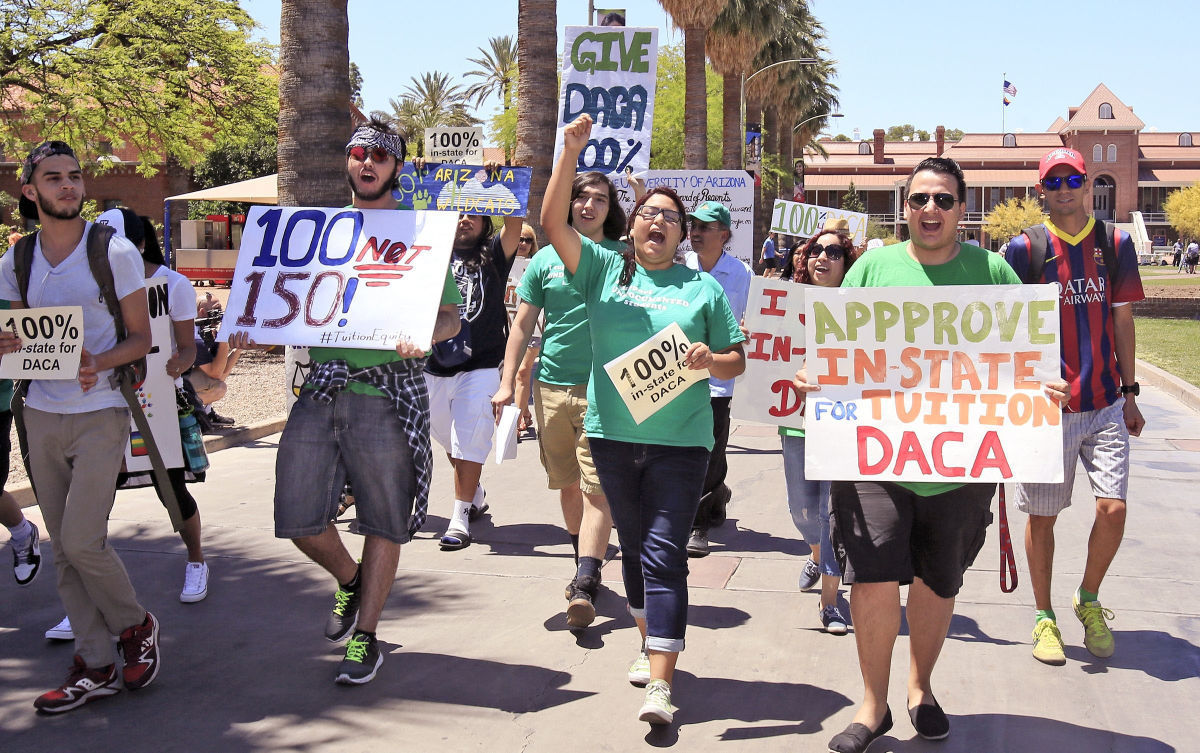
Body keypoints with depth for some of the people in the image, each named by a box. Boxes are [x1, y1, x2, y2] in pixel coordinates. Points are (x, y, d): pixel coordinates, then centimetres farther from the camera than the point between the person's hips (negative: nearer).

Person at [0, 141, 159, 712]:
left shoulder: (115, 251, -5)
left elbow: (140, 338, -2)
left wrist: (99, 362, -21)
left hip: (99, 413, -5)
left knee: (82, 540, -12)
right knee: (63, 549, 6)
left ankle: (136, 626, 14)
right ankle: (95, 667, 16)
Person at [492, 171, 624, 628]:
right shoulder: (547, 259, 8)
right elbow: (522, 324, 11)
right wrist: (507, 382, 5)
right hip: (552, 385, 3)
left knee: (596, 487, -9)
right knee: (567, 484, 12)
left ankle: (585, 587, -13)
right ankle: (585, 564, 31)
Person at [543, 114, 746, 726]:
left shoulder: (702, 287, 6)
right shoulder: (603, 270, 7)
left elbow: (737, 363, 9)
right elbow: (553, 223, -7)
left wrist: (709, 360, -14)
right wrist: (570, 152, -14)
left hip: (680, 440, -2)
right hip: (614, 434, 2)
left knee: (664, 554, -9)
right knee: (634, 547, 15)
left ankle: (660, 683, -12)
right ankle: (648, 641, 35)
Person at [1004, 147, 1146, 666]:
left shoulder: (1115, 244, 6)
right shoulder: (1025, 249, -3)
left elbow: (1121, 321, 11)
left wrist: (1129, 393, 10)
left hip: (1106, 405, 2)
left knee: (1113, 507, -8)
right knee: (1042, 516, 5)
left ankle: (1088, 599, 19)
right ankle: (1044, 617, 23)